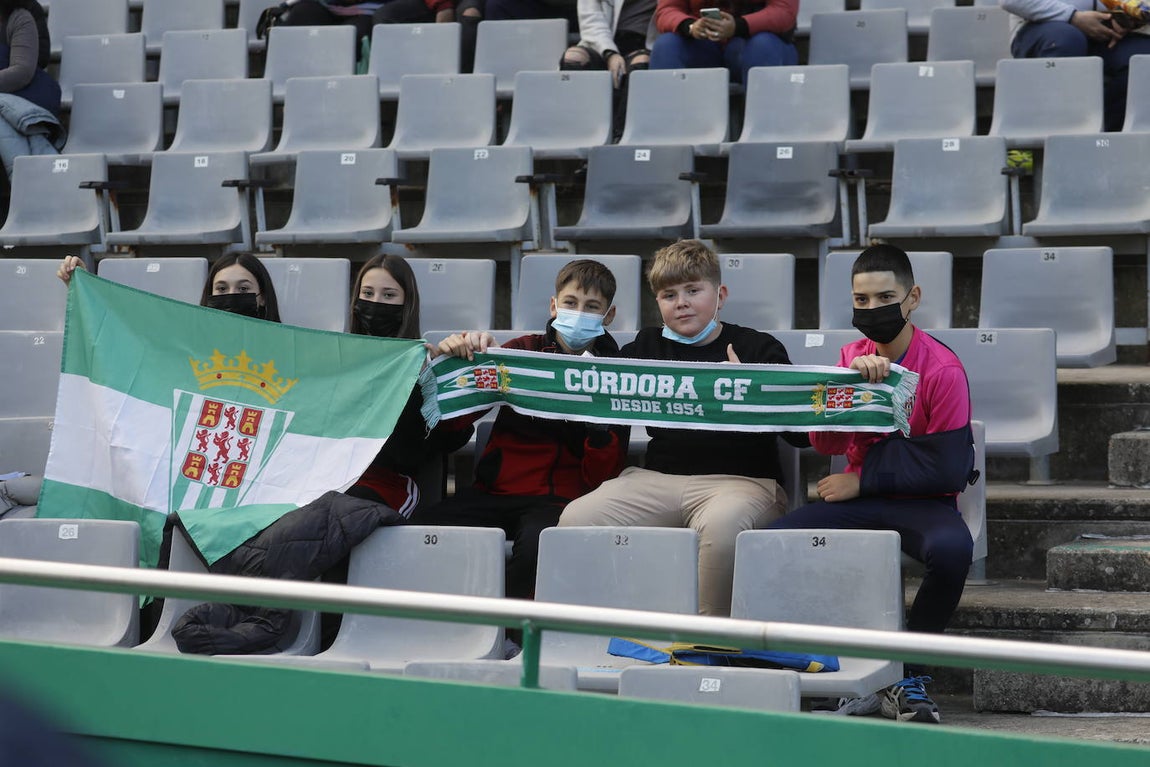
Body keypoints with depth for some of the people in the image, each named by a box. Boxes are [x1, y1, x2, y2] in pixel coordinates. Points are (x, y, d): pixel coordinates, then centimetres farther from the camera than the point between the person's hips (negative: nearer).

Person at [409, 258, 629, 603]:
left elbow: (601, 476, 2)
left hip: (557, 497, -2)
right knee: (417, 527, -27)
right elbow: (454, 417, 9)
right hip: (494, 491, 3)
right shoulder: (522, 351, 16)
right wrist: (455, 358, -9)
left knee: (536, 543, -39)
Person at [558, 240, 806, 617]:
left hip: (740, 480, -4)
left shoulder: (758, 348, 8)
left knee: (721, 523, -39)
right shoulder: (648, 346, 20)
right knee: (575, 518, -21)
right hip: (658, 477, 4)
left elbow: (801, 432, 0)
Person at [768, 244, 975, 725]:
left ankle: (908, 676, -15)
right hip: (858, 500, 5)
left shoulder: (942, 370, -9)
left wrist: (864, 478, -9)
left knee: (951, 548, -39)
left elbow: (948, 469, -13)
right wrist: (852, 380, -19)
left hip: (921, 502, -5)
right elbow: (824, 442, -3)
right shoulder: (852, 357, 8)